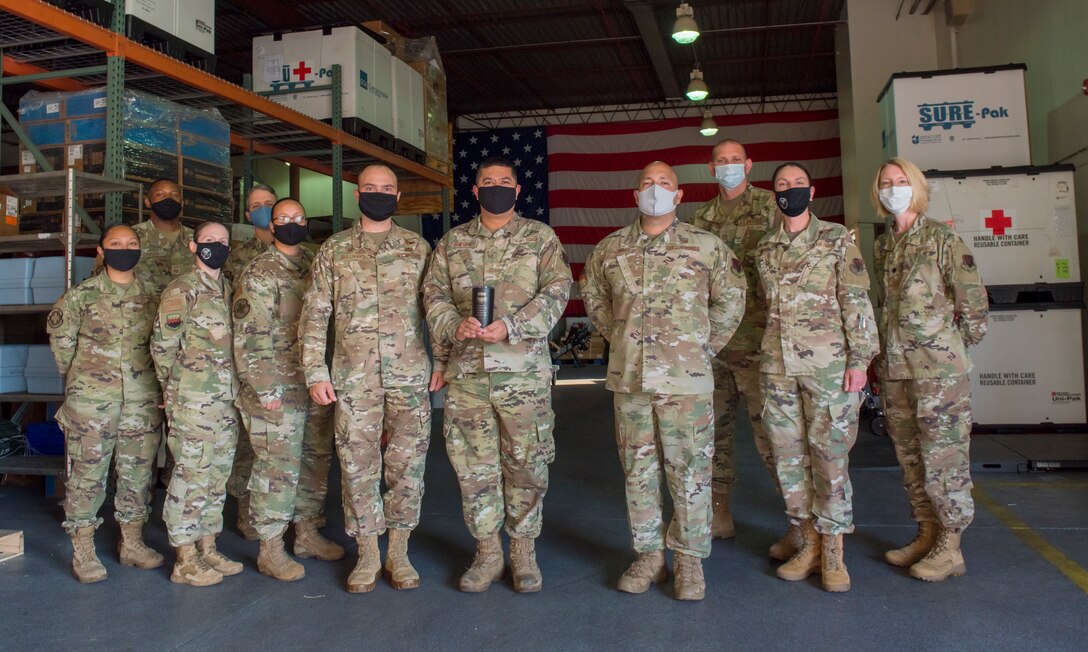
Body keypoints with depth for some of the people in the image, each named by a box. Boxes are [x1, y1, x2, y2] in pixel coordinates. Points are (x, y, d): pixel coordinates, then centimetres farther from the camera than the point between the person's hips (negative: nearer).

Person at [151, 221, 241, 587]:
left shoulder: (229, 290, 13)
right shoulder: (181, 291, -8)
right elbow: (162, 345, -7)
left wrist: (233, 388, 14)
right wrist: (174, 386, 2)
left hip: (226, 398, 7)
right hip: (192, 401, -7)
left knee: (217, 474, 12)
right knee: (191, 474, -2)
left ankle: (208, 550, 24)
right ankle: (185, 560, 8)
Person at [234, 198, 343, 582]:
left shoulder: (314, 266, 13)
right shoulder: (259, 274, -8)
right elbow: (248, 337, -13)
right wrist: (264, 390, -17)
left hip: (314, 386, 7)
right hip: (277, 390, -7)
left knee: (317, 459, 14)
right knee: (278, 467, -3)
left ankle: (307, 532, 29)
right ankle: (271, 550, 9)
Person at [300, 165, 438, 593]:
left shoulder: (418, 248, 8)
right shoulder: (334, 250, 7)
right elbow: (315, 314, 5)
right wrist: (315, 372, -2)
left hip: (410, 375, 0)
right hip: (354, 378, 0)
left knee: (407, 464, 5)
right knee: (358, 466, 5)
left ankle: (399, 553, 20)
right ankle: (367, 555, 20)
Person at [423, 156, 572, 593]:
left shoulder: (540, 238, 6)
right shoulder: (452, 242, 13)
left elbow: (556, 291, -4)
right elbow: (434, 295, 9)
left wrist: (511, 326, -17)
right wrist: (455, 326, -13)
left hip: (524, 370, -2)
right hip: (466, 372, 2)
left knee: (526, 463, 4)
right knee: (474, 466, 7)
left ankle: (523, 551, 20)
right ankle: (488, 553, 22)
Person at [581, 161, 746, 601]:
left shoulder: (706, 246, 1)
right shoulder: (609, 249, 8)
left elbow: (730, 300, 7)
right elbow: (592, 295, 21)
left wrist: (705, 347, 3)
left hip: (686, 380, -3)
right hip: (628, 379, 3)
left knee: (690, 472, 3)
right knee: (638, 470, 11)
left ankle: (689, 560, 18)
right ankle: (649, 556, 25)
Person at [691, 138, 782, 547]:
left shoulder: (770, 207, 0)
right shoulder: (701, 218, 14)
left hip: (757, 341, -5)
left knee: (772, 435, -7)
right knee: (715, 429, 13)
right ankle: (719, 516, 27)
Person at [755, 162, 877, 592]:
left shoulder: (837, 239, 0)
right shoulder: (764, 249, 12)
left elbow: (857, 302, -3)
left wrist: (859, 359, -9)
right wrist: (777, 345, 16)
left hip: (828, 362, -4)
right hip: (777, 365, 4)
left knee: (830, 453, 0)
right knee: (789, 455, 7)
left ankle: (832, 550, 12)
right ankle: (806, 544, 20)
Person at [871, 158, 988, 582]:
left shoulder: (943, 239, -6)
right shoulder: (882, 246, 12)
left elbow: (974, 299, -6)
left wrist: (954, 347, 2)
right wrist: (883, 355, 15)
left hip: (937, 367, -6)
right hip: (894, 367, 6)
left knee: (943, 454, -2)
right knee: (909, 456, 12)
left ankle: (950, 547, 8)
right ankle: (927, 533, 24)